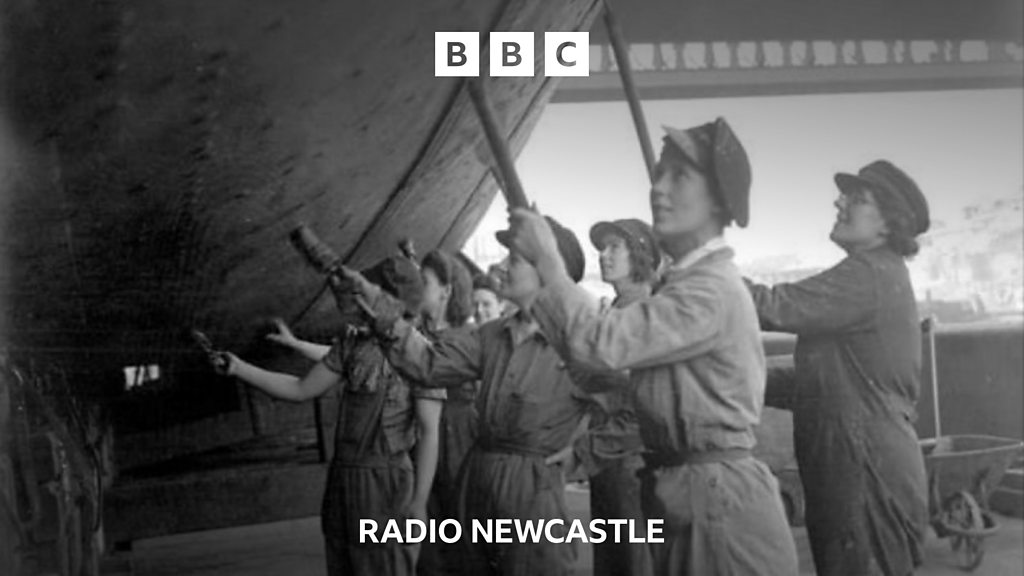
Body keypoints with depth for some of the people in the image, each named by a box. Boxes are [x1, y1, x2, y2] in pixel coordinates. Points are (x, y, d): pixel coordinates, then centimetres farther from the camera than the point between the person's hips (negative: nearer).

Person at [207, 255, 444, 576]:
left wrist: (419, 503, -20)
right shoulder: (352, 342, 7)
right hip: (342, 480, 7)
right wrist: (238, 368, 2)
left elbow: (429, 432, -15)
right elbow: (301, 391, 10)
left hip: (386, 485, -7)